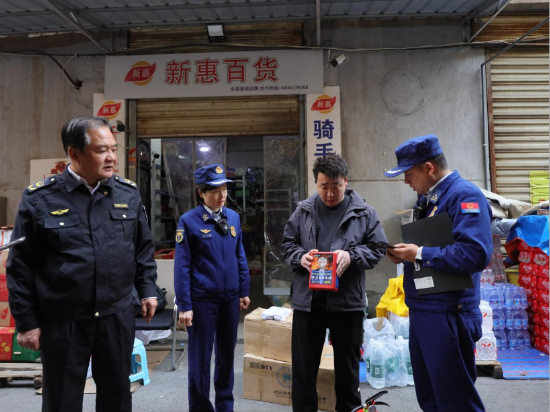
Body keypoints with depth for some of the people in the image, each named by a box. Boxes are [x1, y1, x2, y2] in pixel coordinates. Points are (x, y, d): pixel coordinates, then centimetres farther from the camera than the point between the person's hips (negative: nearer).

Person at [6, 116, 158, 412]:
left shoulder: (128, 193, 1)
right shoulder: (40, 198, -10)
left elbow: (143, 249, 10)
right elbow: (21, 266, -5)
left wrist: (148, 290, 6)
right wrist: (26, 322, -3)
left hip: (117, 316, 3)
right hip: (62, 321, -2)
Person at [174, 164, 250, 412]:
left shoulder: (233, 217, 4)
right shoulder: (189, 221, -10)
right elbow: (182, 266, -10)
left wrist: (244, 291, 10)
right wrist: (184, 306, -12)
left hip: (230, 298, 5)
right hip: (202, 300, -4)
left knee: (227, 355, 17)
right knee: (200, 358, 7)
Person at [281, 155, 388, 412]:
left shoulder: (364, 212, -1)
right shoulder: (303, 211, 4)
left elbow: (377, 248, 0)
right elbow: (287, 243, 8)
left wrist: (352, 256, -19)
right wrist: (300, 257, -14)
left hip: (348, 301, -1)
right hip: (307, 299, 1)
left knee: (347, 365, 16)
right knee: (303, 364, 11)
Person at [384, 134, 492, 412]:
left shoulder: (465, 195, -16)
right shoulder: (428, 199, 13)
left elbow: (475, 253, -29)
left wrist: (420, 254, -20)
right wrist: (406, 254, 2)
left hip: (447, 314, -9)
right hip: (422, 311, 9)